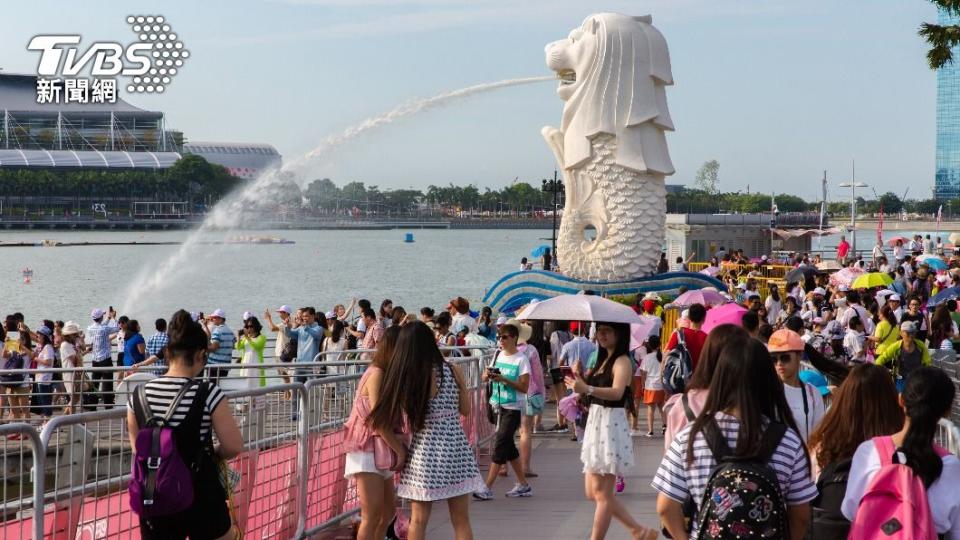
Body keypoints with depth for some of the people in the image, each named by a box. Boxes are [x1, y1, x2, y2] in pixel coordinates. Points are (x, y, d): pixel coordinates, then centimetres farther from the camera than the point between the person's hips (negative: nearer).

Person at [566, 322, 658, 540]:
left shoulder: (622, 361, -11)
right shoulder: (603, 360, 18)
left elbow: (617, 392, -32)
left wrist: (587, 389, -44)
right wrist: (580, 377, 7)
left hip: (611, 426, -10)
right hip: (595, 424, 10)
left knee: (602, 494, -4)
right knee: (593, 492, 12)